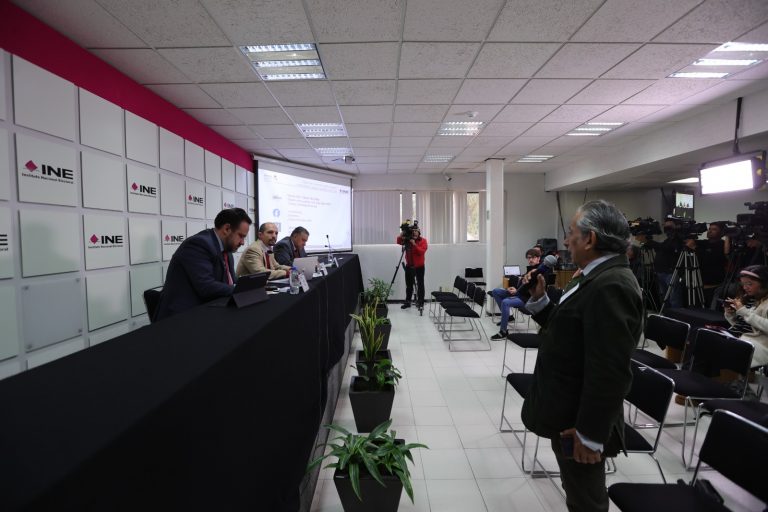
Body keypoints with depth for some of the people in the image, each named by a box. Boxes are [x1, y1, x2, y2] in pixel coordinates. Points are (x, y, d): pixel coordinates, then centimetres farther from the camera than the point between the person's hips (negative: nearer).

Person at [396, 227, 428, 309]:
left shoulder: (423, 241, -7)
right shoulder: (408, 239, 4)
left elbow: (422, 251, -20)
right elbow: (399, 242, -5)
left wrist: (414, 244, -28)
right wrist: (401, 235, -19)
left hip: (419, 266, -3)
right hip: (409, 266, 4)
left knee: (420, 284, 3)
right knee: (409, 285, 9)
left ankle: (420, 302, 10)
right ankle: (407, 302, 17)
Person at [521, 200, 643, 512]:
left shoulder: (611, 286, -26)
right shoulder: (601, 277, 7)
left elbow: (609, 372, -28)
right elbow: (567, 331, 10)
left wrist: (590, 434, -22)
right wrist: (540, 300, -1)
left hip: (580, 423, -9)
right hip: (570, 414, 9)